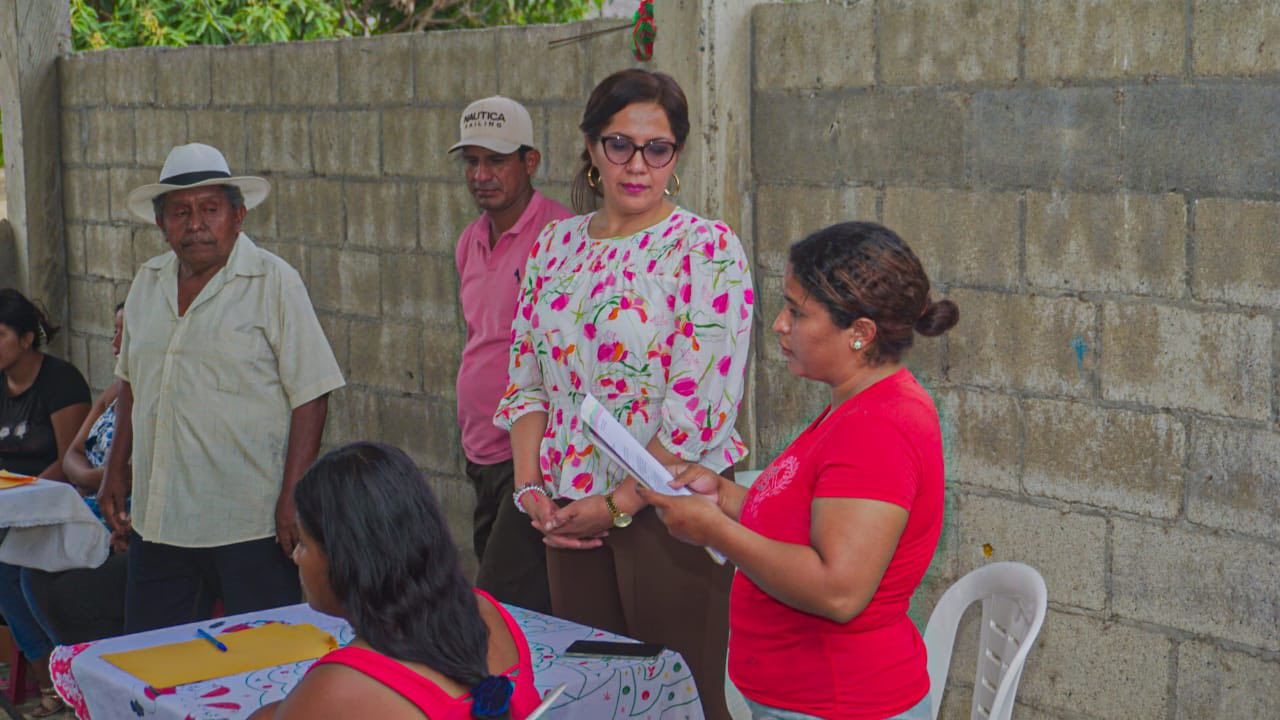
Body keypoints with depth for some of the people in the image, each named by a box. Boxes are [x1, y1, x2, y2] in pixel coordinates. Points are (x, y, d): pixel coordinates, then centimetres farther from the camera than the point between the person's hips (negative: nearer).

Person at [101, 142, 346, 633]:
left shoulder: (275, 283, -6)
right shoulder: (148, 283, 11)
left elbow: (310, 395, -10)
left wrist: (293, 498, -15)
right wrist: (115, 471, 17)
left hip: (251, 524, -5)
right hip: (157, 519, 6)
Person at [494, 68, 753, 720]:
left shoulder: (707, 249, -8)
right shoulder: (556, 246, 9)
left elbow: (701, 404, -15)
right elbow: (526, 381, 12)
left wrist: (618, 506, -14)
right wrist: (530, 487, -2)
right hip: (569, 516, 5)